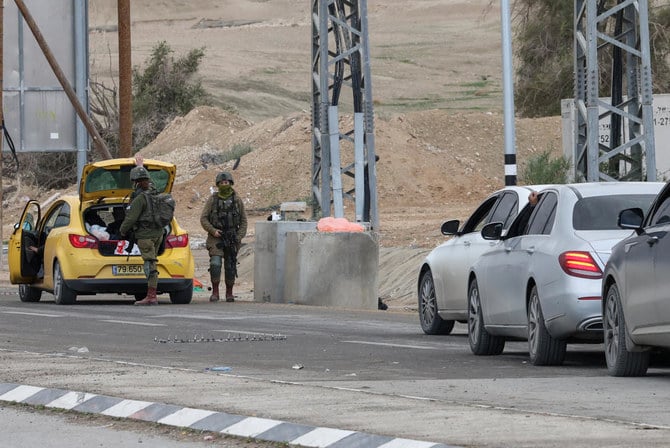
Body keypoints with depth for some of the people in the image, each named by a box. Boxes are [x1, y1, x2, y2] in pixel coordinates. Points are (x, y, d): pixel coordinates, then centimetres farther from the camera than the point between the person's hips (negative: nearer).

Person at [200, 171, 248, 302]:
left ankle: (229, 293, 16)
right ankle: (215, 292, -8)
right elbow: (203, 219, 1)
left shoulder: (237, 200, 6)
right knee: (215, 264, -16)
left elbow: (243, 221, 9)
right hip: (216, 238, -2)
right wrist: (213, 231, -13)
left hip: (232, 239, 2)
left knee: (230, 267, 3)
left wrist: (239, 237, -3)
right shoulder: (212, 199, 2)